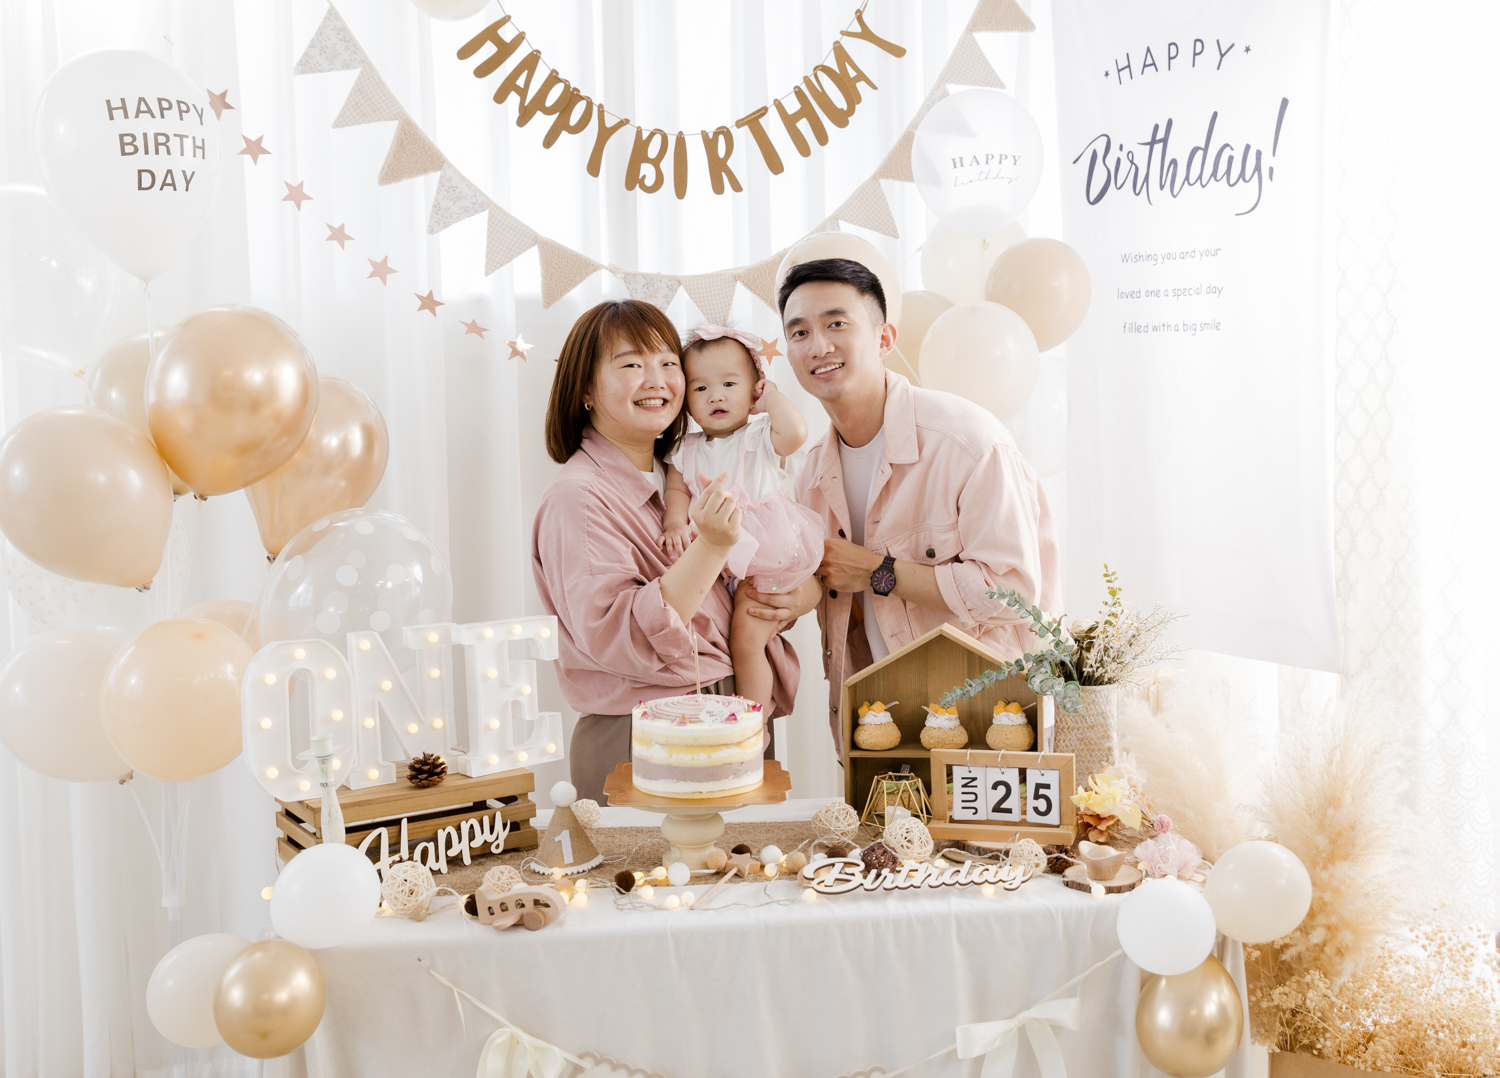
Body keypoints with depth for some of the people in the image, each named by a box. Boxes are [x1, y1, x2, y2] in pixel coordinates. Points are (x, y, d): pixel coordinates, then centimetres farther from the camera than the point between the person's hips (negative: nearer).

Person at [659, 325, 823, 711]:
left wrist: (771, 395, -10)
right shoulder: (686, 449, 10)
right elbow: (677, 489, 2)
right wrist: (676, 524, -20)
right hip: (711, 562, 5)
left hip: (762, 555, -5)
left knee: (746, 639, -10)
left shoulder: (759, 436, -4)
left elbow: (795, 432, -25)